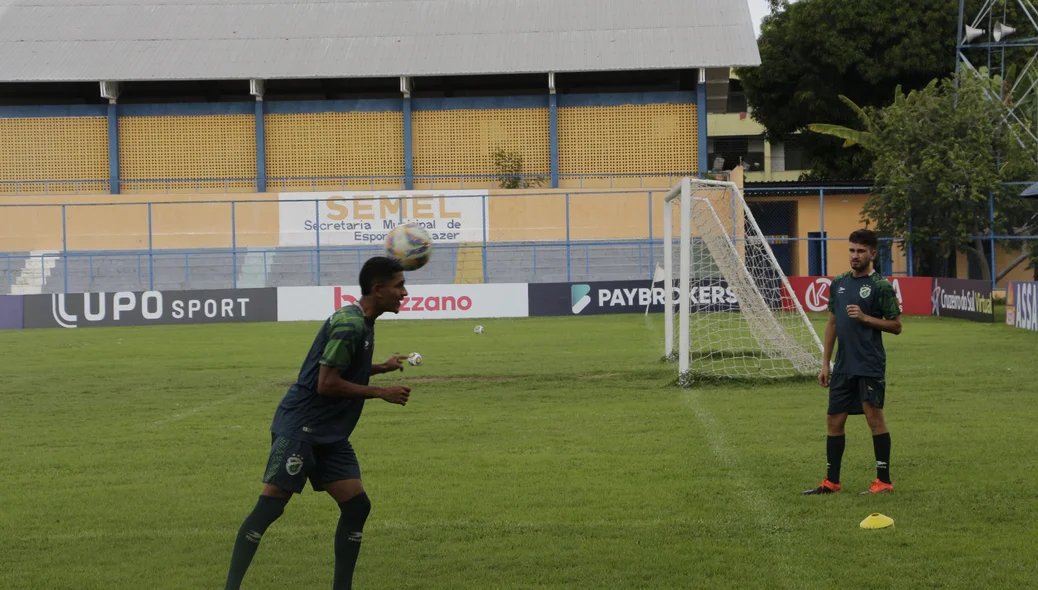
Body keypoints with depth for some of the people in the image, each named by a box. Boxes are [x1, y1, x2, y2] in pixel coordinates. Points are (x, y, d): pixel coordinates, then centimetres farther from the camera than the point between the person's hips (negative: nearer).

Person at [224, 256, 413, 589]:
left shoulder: (361, 323, 12)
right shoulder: (350, 324, -18)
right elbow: (327, 384, -20)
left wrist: (383, 368, 17)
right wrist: (380, 393, -14)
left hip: (330, 436, 10)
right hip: (300, 428, -10)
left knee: (357, 506, 3)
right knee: (270, 506, -9)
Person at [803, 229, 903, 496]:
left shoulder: (881, 286, -6)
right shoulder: (838, 283, 11)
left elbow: (896, 326, -5)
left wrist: (864, 317, -18)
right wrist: (825, 363, 13)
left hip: (870, 365, -6)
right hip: (843, 364, 6)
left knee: (874, 416, -9)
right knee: (834, 420, 7)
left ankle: (884, 480, -1)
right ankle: (831, 481, 16)